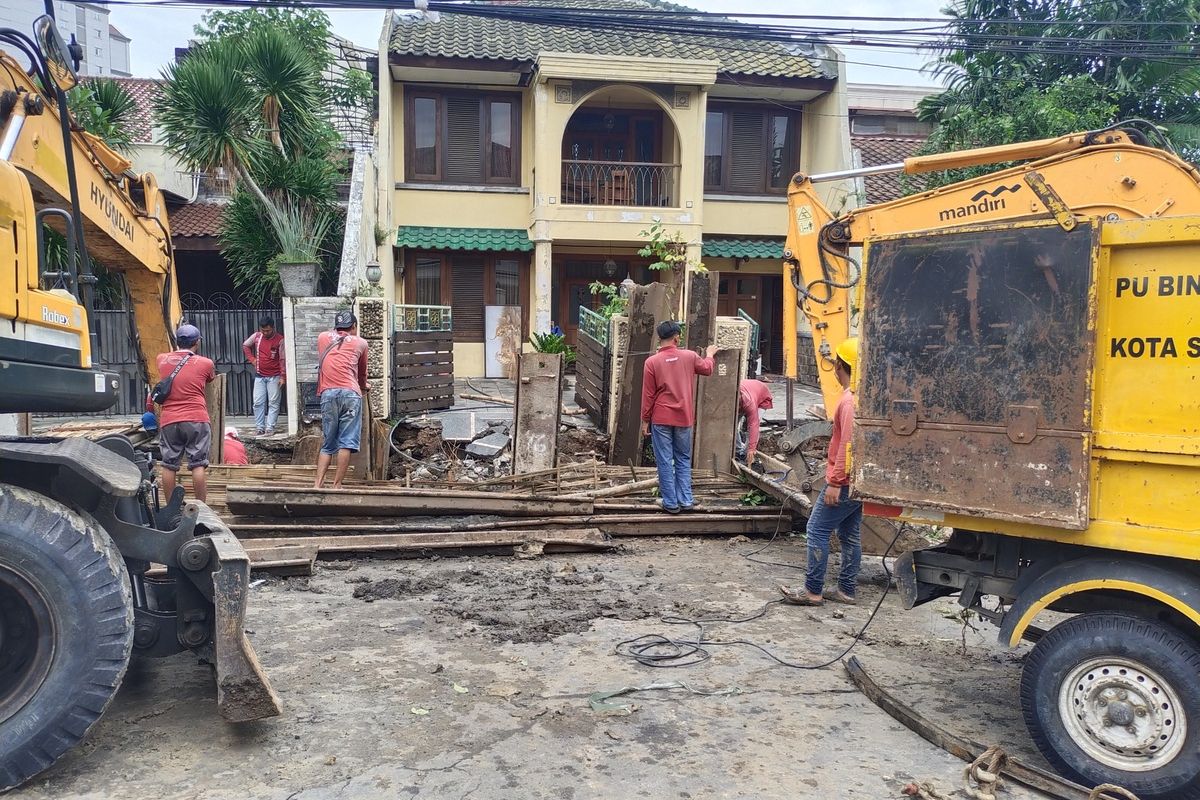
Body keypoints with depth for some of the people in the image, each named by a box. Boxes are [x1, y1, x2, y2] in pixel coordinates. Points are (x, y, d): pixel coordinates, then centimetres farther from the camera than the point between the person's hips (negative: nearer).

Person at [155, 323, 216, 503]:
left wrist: (177, 349, 51)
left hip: (168, 421, 3)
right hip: (197, 420, -3)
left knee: (169, 466, 8)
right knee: (198, 465, -2)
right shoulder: (206, 363, 1)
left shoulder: (162, 360, 9)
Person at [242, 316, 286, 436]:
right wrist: (252, 359, 7)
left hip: (274, 377, -4)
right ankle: (259, 428, 8)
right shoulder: (256, 336, 1)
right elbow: (245, 345, 20)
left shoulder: (280, 340, -11)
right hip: (259, 376, 4)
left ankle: (270, 428, 0)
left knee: (273, 403, -2)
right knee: (258, 403, 3)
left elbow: (282, 359, -10)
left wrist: (282, 376, -13)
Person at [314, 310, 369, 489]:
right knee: (346, 443, -3)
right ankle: (337, 485, -6)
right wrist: (363, 386, 49)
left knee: (328, 444, 10)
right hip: (350, 393, -2)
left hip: (328, 393, 2)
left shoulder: (322, 338, 22)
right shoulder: (360, 343, 17)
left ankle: (318, 484, 0)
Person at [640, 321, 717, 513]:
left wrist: (645, 420, 4)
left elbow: (648, 395, -5)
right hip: (684, 419, 2)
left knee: (665, 462, 4)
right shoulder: (689, 356, -2)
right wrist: (709, 354, 41)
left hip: (661, 420, -2)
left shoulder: (652, 362, -8)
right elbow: (707, 368, 20)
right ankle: (686, 501, 13)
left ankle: (671, 503, 7)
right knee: (683, 460, 14)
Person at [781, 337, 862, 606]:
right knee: (850, 535, 13)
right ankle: (846, 590, 19)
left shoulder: (850, 399, -18)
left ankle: (812, 590, 0)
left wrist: (835, 482, -22)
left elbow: (848, 443, -24)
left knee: (817, 530, -4)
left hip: (844, 481, -10)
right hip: (859, 481, 10)